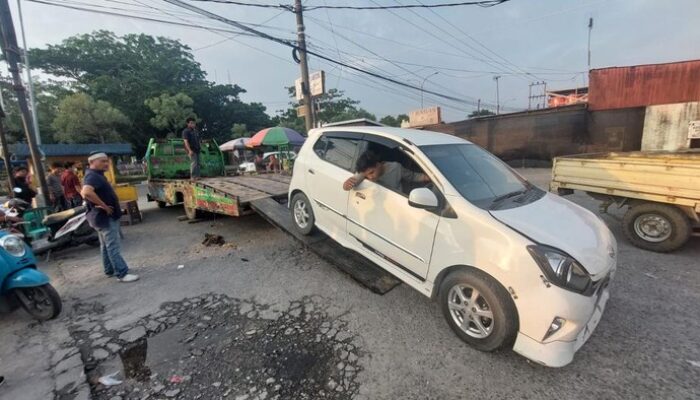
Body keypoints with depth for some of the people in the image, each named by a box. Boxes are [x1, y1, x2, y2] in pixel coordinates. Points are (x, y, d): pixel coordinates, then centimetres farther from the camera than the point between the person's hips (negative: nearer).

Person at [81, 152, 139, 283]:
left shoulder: (97, 175, 13)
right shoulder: (93, 176, -20)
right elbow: (86, 192, -40)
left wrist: (104, 206, 14)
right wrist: (104, 206, -29)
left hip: (103, 216, 11)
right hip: (105, 216, -11)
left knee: (106, 245, 18)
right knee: (113, 246, -8)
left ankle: (110, 270, 29)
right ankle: (122, 274, -4)